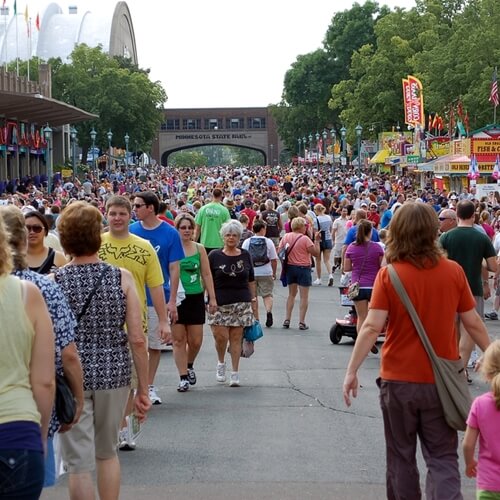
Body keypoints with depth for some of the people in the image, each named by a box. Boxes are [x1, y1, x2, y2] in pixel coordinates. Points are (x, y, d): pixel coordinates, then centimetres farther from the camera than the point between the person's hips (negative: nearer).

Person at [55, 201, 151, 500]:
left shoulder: (53, 282, -8)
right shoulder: (122, 278, -5)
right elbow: (137, 340, -7)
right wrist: (143, 389, 2)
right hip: (114, 374, 2)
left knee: (79, 462, 5)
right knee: (108, 453, 22)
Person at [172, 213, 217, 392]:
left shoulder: (199, 249, 5)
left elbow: (207, 275, 9)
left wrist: (212, 298, 6)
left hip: (195, 298, 2)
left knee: (196, 341, 5)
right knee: (178, 340, 1)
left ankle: (189, 365, 34)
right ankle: (183, 377, 10)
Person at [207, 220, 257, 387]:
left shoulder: (245, 256, 8)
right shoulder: (214, 256, 2)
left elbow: (251, 280, 14)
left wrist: (253, 300, 10)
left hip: (242, 303, 1)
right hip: (220, 304, -1)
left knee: (236, 337, 1)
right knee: (221, 336, -9)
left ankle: (235, 373, 8)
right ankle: (221, 363, 19)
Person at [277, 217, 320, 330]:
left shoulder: (286, 237, 1)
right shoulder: (305, 239, -14)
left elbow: (279, 252, 2)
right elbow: (316, 253, -13)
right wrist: (317, 240, -6)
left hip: (290, 267, 5)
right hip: (303, 268, -5)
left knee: (291, 294, 18)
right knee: (304, 296, 1)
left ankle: (287, 320, 14)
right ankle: (301, 322, -2)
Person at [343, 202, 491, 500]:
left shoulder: (389, 275, -10)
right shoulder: (454, 271, -5)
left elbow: (372, 327, -16)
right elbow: (473, 322, 1)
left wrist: (352, 370, -10)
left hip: (399, 380, -1)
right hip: (441, 380, 1)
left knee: (401, 456, 16)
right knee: (443, 458, 7)